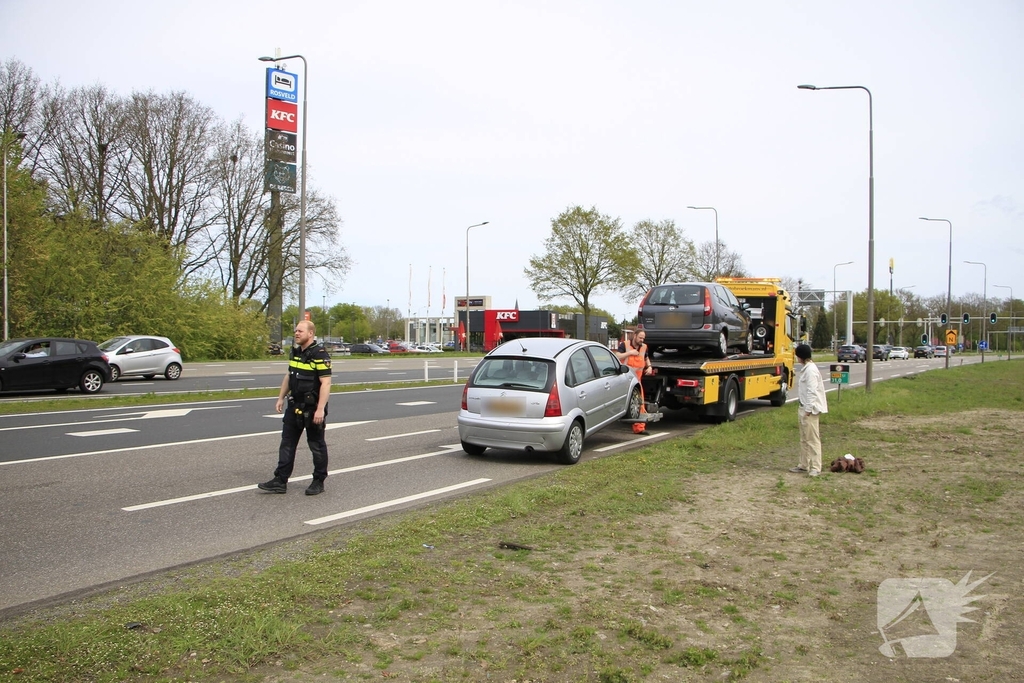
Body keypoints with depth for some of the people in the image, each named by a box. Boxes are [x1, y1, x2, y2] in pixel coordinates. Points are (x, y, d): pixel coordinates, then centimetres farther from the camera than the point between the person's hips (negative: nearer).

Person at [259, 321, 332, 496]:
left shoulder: (319, 355, -17)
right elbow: (289, 376, 21)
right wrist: (281, 398, 17)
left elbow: (326, 383, -21)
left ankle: (318, 482, 16)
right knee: (287, 443, 9)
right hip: (295, 406, 8)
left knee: (317, 445, 5)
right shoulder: (295, 352, 10)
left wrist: (320, 409, -26)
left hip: (312, 408, -8)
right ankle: (280, 481, 13)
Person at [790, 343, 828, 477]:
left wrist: (808, 409, -21)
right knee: (804, 438, 15)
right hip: (804, 407, 10)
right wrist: (804, 408, 17)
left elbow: (812, 391, -21)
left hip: (810, 409, -10)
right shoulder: (805, 369, 14)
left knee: (812, 438, -6)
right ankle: (804, 465, 22)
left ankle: (816, 467, -3)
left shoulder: (810, 370, -17)